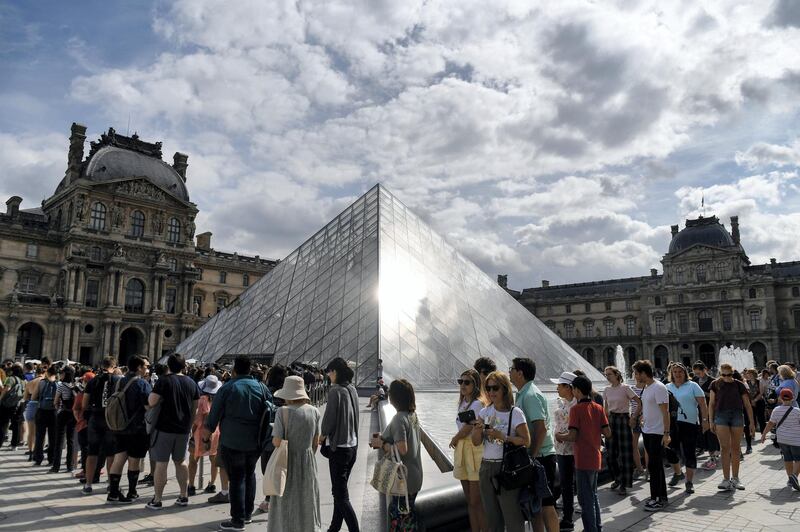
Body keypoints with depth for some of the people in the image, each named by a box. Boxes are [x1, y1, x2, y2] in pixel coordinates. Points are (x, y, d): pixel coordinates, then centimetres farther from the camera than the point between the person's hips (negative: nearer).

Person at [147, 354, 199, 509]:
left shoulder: (164, 381, -9)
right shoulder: (191, 383, 5)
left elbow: (151, 403, -16)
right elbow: (194, 408, 10)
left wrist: (152, 394, 5)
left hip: (164, 428, -4)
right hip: (183, 429, 5)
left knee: (161, 463, 2)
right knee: (181, 462, 16)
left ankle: (157, 500, 8)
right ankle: (184, 496, 21)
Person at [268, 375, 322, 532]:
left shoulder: (283, 411, -16)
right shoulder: (314, 411, -4)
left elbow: (277, 442, -18)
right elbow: (316, 441, 3)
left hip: (288, 462, -3)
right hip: (308, 462, 3)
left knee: (286, 503, 12)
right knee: (306, 501, 18)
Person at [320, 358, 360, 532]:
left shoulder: (335, 390, -17)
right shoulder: (352, 389, 6)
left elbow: (329, 418, -16)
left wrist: (323, 434, 2)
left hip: (339, 447, -8)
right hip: (353, 444, 8)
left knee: (340, 494, -2)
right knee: (340, 490, 19)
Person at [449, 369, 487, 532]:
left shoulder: (478, 404, -13)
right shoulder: (463, 403, 14)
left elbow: (467, 429, -13)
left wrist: (454, 440, 3)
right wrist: (456, 441, -3)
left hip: (475, 450, -8)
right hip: (462, 451, 8)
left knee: (477, 501, -3)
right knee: (470, 500, 13)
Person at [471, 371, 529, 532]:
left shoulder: (515, 413, -8)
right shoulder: (485, 412, 7)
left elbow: (526, 441, -11)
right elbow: (476, 442, 6)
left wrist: (503, 437, -21)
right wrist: (478, 429, -15)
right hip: (486, 467, 5)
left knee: (512, 516, 0)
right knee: (492, 517, 15)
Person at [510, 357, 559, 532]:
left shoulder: (531, 395, -18)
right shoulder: (522, 394, 12)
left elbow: (541, 428, -24)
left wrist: (532, 457, -22)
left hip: (540, 456, -9)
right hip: (533, 456, 9)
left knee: (545, 504, -1)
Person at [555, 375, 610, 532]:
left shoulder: (576, 409, -16)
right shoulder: (598, 408, 2)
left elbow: (572, 436, -20)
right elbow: (608, 434, 1)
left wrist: (559, 436, -2)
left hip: (583, 460, -7)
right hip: (596, 458, 7)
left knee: (586, 498, 3)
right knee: (593, 495, 21)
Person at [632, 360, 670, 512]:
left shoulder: (659, 388, -16)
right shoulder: (646, 388, 12)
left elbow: (665, 412, -18)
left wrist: (666, 433, -20)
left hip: (657, 433, -9)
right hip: (647, 431, 9)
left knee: (654, 466, -5)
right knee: (655, 465, 15)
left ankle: (658, 499, 4)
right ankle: (661, 496, 24)